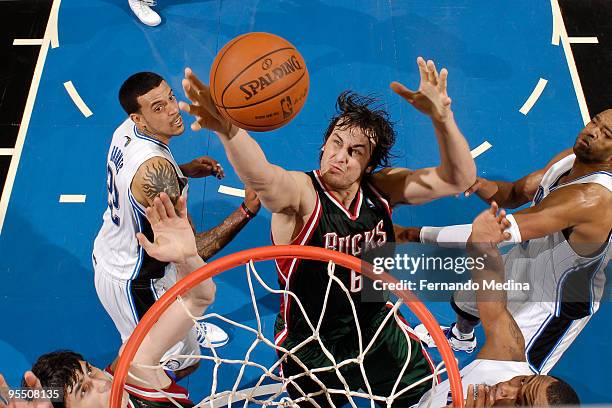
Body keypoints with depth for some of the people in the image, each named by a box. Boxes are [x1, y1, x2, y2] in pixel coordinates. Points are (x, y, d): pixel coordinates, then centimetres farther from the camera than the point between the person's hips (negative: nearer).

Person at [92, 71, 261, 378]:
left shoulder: (126, 131, -9)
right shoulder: (156, 167, -37)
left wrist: (186, 170, 0)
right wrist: (247, 210, -40)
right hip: (131, 281, -9)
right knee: (184, 363, 11)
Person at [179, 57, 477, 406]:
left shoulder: (382, 189, -12)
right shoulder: (299, 191, -26)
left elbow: (459, 179, -16)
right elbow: (261, 177, -49)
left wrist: (443, 119, -35)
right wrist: (230, 130, -70)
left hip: (376, 328, 5)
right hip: (312, 347, -4)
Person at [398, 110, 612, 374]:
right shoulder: (569, 159, -14)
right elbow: (514, 195, -5)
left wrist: (418, 235, -48)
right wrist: (483, 186, -29)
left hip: (555, 304, -8)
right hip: (524, 263, 8)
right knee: (466, 301, 29)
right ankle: (461, 337, 64)